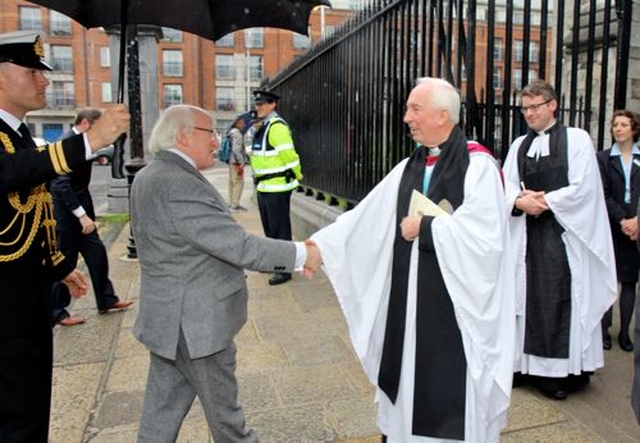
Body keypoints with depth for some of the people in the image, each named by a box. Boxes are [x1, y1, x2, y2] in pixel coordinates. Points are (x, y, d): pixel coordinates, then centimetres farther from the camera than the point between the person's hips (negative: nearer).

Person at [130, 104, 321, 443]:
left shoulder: (151, 176, 7)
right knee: (223, 408, 14)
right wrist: (299, 254, -17)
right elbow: (237, 246, -26)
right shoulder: (180, 185, -25)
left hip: (169, 317, 10)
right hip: (195, 322, -9)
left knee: (163, 409, 19)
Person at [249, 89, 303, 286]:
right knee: (269, 227, 19)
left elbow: (289, 155, -20)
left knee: (280, 229, -4)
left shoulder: (277, 126, -17)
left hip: (277, 188, -10)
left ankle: (284, 270, 4)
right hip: (264, 187, 10)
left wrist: (297, 175, -8)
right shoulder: (263, 127, 14)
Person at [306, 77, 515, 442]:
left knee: (451, 387, 8)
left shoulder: (478, 166, -12)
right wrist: (320, 243, -3)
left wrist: (425, 227, -14)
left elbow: (487, 237, -21)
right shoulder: (408, 168, 7)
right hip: (409, 299, 6)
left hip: (456, 300, -6)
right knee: (409, 380, 18)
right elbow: (366, 217, 4)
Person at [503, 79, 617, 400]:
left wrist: (543, 201, -11)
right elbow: (507, 186, 7)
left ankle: (564, 369, 10)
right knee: (528, 295, 6)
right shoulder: (519, 145, 14)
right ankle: (528, 363, 17)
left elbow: (582, 187, -8)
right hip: (528, 233, 5)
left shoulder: (576, 138, 0)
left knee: (562, 299, -3)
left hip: (565, 233, -4)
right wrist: (520, 200, -13)